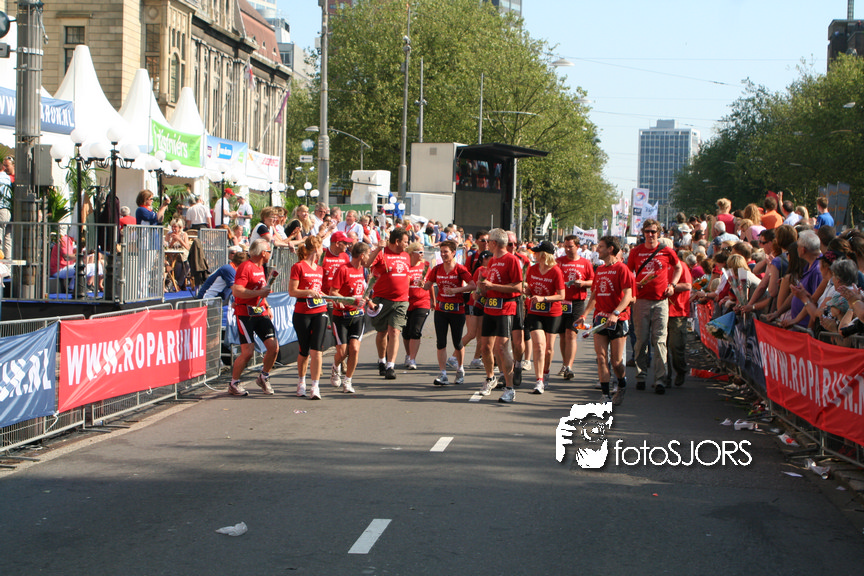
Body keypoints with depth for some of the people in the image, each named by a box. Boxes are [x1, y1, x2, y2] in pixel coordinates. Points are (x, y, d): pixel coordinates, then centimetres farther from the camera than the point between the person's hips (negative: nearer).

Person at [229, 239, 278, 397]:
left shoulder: (260, 267, 17)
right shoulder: (245, 267, -13)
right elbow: (236, 290, -24)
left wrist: (267, 307, 22)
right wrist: (259, 293, -25)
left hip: (261, 313, 8)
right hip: (245, 314, -8)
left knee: (274, 347, -2)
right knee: (248, 351, -11)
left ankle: (264, 377, 21)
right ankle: (233, 384, 7)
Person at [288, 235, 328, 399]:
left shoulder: (320, 269, 14)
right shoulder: (298, 267, -5)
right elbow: (292, 291, -9)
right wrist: (309, 292, -19)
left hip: (320, 312, 4)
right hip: (302, 313, -4)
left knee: (317, 350, -7)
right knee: (304, 351, 6)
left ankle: (315, 386, -8)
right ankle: (301, 381, 28)